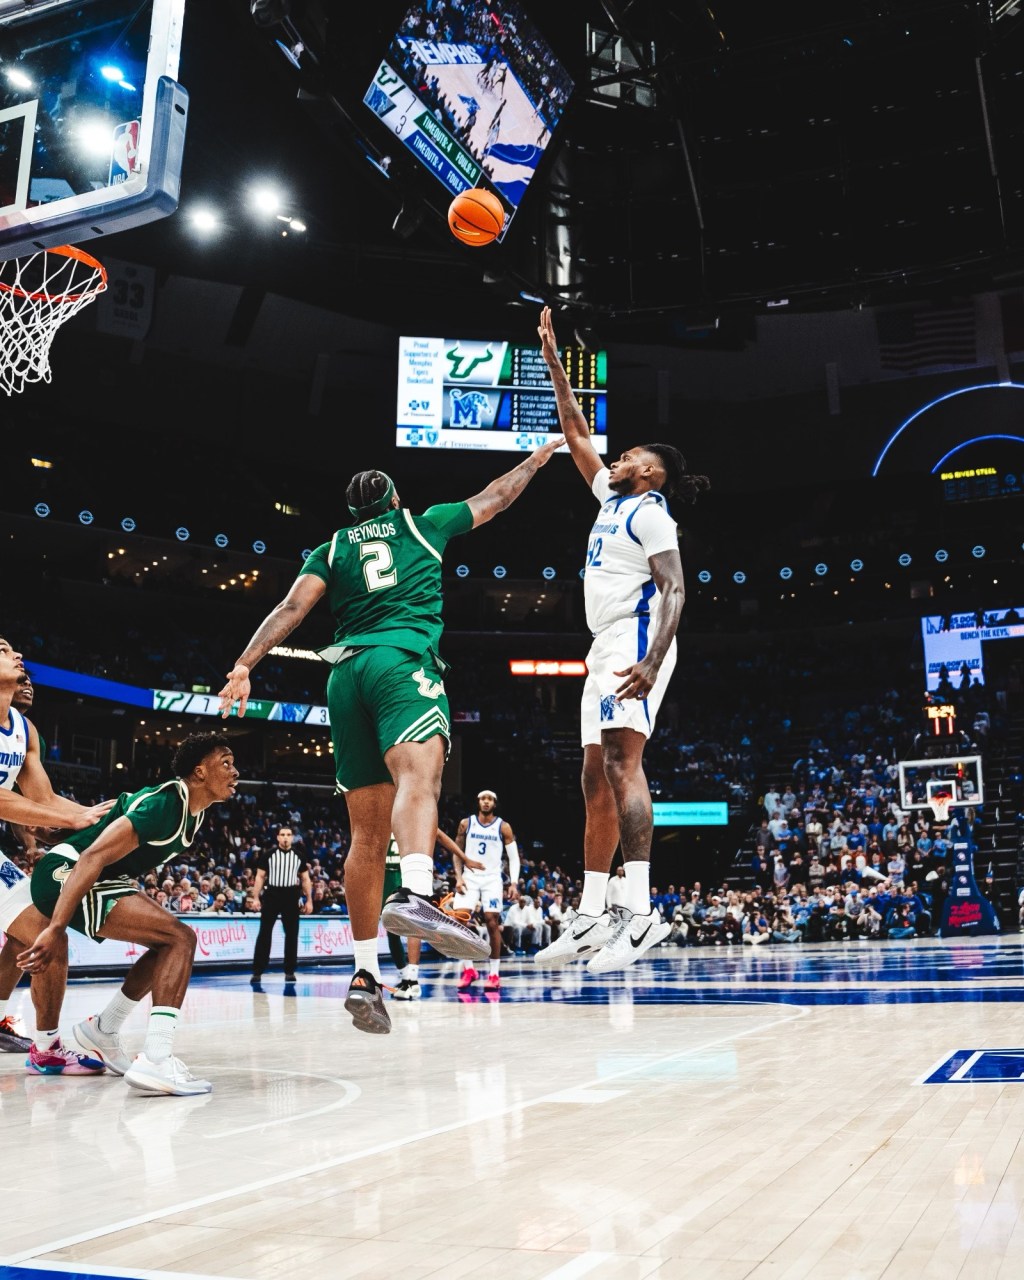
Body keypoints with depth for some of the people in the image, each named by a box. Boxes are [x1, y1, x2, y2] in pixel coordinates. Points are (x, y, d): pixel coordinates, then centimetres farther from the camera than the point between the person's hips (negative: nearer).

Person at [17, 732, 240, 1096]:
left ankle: (103, 1031, 26)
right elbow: (93, 857, -29)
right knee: (180, 939, -19)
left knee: (173, 942, 16)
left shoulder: (194, 812, 7)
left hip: (103, 878, 10)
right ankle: (155, 1062, -25)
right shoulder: (163, 805, -22)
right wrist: (56, 929, -33)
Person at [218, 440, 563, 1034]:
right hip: (403, 655, -4)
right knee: (419, 778, -29)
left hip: (346, 671, 4)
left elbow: (292, 608, 8)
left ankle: (366, 974, 5)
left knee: (369, 834, 6)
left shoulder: (333, 547, 24)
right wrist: (539, 455, 49)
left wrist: (244, 666, 2)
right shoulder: (421, 523, 22)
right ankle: (417, 895, -58)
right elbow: (495, 498, 34)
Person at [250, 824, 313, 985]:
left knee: (292, 935, 5)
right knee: (264, 934, -3)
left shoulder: (299, 857, 8)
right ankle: (257, 971, 1)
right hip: (271, 896, -2)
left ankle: (290, 971, 14)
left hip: (291, 898, 2)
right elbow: (260, 877, 2)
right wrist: (256, 897, -7)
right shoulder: (268, 855, 2)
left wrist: (309, 900, 4)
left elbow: (305, 879, 11)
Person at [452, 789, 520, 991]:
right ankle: (469, 969, -1)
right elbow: (458, 852, 9)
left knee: (492, 922, -7)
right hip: (470, 877, 1)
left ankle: (494, 973, 2)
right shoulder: (466, 824, 4)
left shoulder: (503, 827, 1)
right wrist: (458, 877, -3)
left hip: (492, 878, -1)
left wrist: (514, 882, -10)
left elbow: (514, 857, 2)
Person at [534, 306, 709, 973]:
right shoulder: (613, 498, 23)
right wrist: (553, 360, 30)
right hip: (606, 648, 10)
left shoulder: (649, 510, -2)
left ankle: (643, 911, -27)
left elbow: (675, 588, -14)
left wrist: (653, 660, -29)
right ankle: (592, 919, 6)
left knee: (621, 761, -22)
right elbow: (578, 434, 31)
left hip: (637, 642, -10)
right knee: (597, 779, 5)